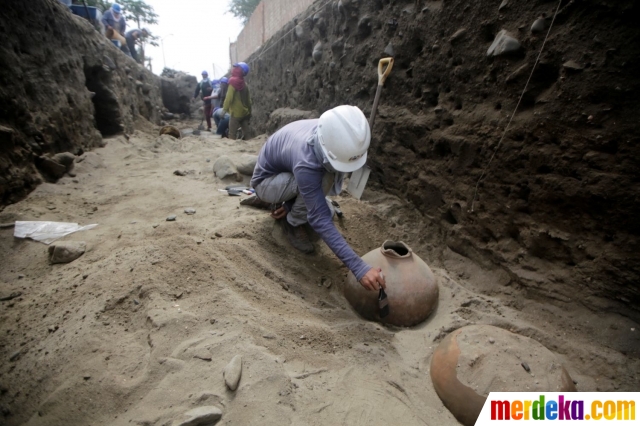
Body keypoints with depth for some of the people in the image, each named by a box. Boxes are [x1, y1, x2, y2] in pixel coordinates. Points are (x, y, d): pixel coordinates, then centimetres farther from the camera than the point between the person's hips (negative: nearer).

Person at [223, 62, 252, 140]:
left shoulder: (233, 81, -12)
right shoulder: (244, 84, 9)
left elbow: (229, 97, -18)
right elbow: (248, 99, 13)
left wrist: (224, 109, -15)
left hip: (236, 112, -7)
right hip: (245, 112, 7)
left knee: (232, 134, -3)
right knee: (246, 132, 9)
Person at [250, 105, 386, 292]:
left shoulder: (331, 135, -22)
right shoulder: (306, 162, -42)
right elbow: (320, 219, -42)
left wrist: (291, 203, -6)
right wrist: (359, 267, -46)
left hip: (289, 172, 7)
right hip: (267, 181, -7)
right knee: (325, 178, -32)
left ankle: (284, 205, 5)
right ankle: (292, 223, -7)